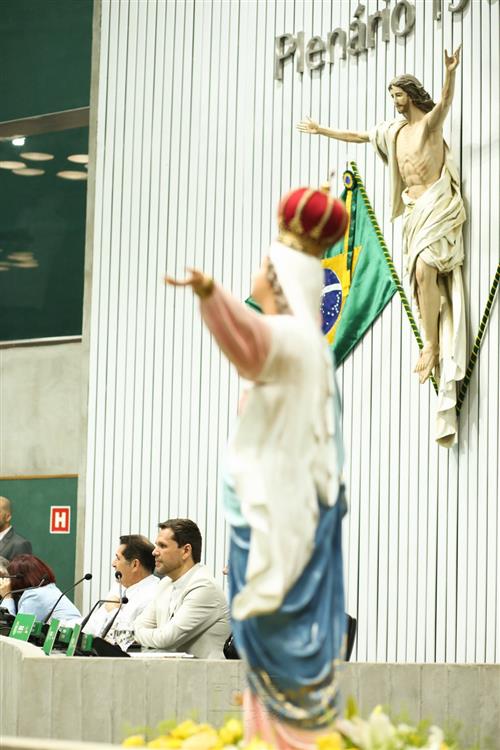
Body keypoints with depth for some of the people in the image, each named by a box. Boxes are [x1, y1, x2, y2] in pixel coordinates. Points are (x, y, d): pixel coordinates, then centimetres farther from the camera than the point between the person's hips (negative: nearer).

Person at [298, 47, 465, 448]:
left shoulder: (431, 122, 0)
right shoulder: (394, 130, 21)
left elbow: (446, 101, -22)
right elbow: (358, 136, 36)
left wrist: (451, 72, -41)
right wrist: (322, 130, 44)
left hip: (438, 204, -7)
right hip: (414, 209, 7)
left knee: (424, 267, -26)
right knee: (422, 275, -7)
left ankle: (433, 344, -21)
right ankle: (434, 347, -13)